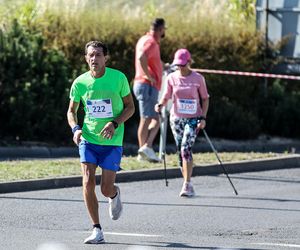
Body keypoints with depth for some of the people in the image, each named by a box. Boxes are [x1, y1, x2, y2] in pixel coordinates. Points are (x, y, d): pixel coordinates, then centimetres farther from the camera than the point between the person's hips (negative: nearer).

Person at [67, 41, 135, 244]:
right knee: (88, 182, -15)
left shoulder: (118, 78, -9)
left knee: (106, 188, -2)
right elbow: (72, 111, 10)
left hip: (112, 141, -1)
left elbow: (130, 107, 0)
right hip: (88, 139, 1)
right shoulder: (80, 83, -3)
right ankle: (97, 231, -5)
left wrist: (115, 123, -17)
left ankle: (115, 194, 38)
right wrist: (75, 128, -11)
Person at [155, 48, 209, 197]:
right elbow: (166, 96, 7)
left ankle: (187, 184, -22)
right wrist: (160, 104, -16)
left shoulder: (198, 79, -4)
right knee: (181, 151, 6)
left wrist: (203, 118, -6)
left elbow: (205, 99, 3)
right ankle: (188, 186, 17)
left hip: (193, 119, -3)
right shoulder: (172, 78, 1)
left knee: (186, 147, -21)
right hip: (176, 118, 3)